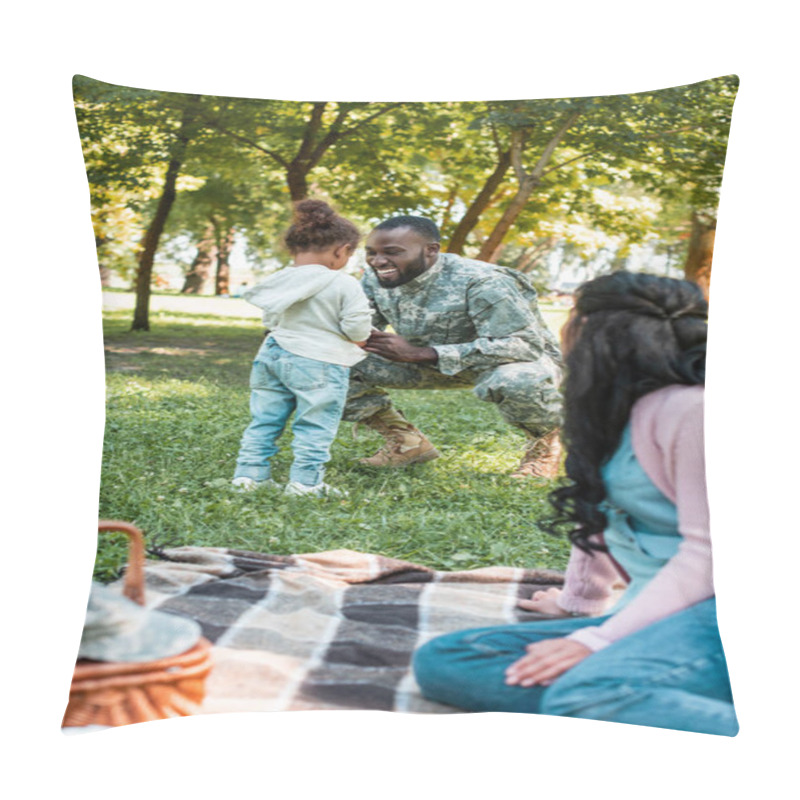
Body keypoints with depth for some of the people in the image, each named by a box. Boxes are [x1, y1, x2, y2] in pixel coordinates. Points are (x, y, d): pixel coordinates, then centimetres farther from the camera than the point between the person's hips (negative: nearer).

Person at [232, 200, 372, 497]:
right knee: (314, 427, 3)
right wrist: (358, 341, 8)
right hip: (320, 363, -6)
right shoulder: (344, 285, -13)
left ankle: (249, 475, 16)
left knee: (264, 419, 13)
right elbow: (357, 328, -13)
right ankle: (305, 482, 5)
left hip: (274, 356, 6)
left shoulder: (279, 281, 5)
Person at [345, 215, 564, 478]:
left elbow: (526, 344, -37)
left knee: (517, 382, -43)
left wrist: (418, 354, -40)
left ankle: (546, 441, -8)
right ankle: (407, 442, 6)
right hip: (433, 363, 5)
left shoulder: (482, 282, -32)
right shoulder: (374, 279, -12)